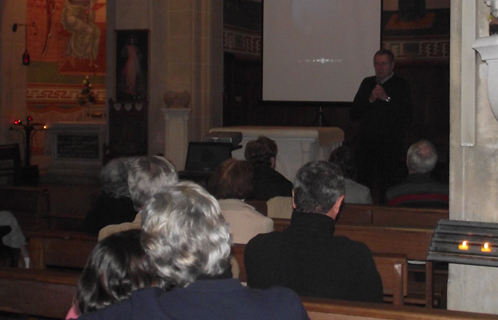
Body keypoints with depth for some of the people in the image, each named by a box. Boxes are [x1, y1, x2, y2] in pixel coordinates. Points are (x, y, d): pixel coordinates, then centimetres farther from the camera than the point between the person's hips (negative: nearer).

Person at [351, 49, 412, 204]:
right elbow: (354, 114, 8)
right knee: (363, 185, 0)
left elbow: (407, 117, -9)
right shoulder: (367, 83, 14)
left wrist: (387, 98, -14)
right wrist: (370, 100, -6)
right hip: (366, 142, 3)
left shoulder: (401, 85, 2)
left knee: (387, 189, -4)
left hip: (390, 144, -3)